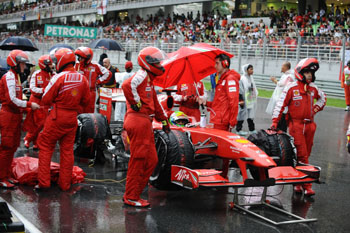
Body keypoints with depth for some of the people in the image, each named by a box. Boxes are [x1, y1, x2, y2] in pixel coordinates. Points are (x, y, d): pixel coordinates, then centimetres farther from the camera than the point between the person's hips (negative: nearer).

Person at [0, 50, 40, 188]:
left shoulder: (15, 76, 16)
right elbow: (12, 100, -21)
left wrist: (24, 109, 8)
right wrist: (29, 105, -16)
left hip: (15, 116, 10)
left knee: (13, 146, 15)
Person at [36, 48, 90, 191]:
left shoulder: (58, 78, -15)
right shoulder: (82, 79, 1)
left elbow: (45, 100, -11)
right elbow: (86, 101, 10)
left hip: (57, 117, -5)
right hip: (72, 118, 5)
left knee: (45, 147, 7)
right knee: (67, 150, 12)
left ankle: (44, 182, 4)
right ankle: (65, 183, 17)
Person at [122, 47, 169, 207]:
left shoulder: (149, 79, 23)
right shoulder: (142, 75, -10)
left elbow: (155, 103, 32)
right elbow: (127, 85, -31)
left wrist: (164, 120, 34)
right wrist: (136, 103, -20)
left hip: (145, 124, 10)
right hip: (138, 122, -10)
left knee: (151, 160, 11)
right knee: (138, 161, -5)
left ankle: (134, 194, 16)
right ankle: (131, 197, 3)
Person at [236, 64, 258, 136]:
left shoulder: (251, 78, 13)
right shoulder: (242, 79, -14)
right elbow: (240, 90, -16)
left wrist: (255, 97, 21)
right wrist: (241, 100, -17)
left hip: (252, 101, 8)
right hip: (245, 101, -8)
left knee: (251, 115, 13)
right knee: (242, 114, -2)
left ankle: (252, 129, 21)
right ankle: (238, 130, 7)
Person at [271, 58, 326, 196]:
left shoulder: (313, 88, 9)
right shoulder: (291, 88, -8)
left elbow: (322, 98, 31)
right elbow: (281, 104, -9)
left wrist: (316, 108, 16)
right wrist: (275, 122, -13)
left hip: (309, 125, 6)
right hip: (296, 124, -6)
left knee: (305, 155, 9)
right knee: (301, 155, -9)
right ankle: (306, 185, -8)